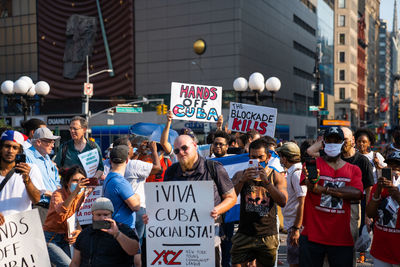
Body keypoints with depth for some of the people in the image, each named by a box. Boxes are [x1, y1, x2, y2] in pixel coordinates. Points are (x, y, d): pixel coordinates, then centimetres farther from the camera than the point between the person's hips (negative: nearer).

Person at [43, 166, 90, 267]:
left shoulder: (83, 194, -2)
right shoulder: (58, 194, -18)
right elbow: (61, 210, -41)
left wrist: (79, 230, -13)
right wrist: (75, 192, -52)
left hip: (64, 239, 6)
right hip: (50, 238, -6)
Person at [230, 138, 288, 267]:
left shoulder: (276, 177, 3)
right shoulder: (240, 175, 5)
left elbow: (283, 202, -10)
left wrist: (266, 181, -19)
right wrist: (242, 180, -19)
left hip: (268, 236, 0)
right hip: (244, 235, 0)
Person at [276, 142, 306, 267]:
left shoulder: (297, 173, -15)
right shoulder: (291, 172, 16)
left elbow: (303, 203, -22)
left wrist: (296, 229, -22)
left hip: (296, 226, -10)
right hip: (293, 225, 10)